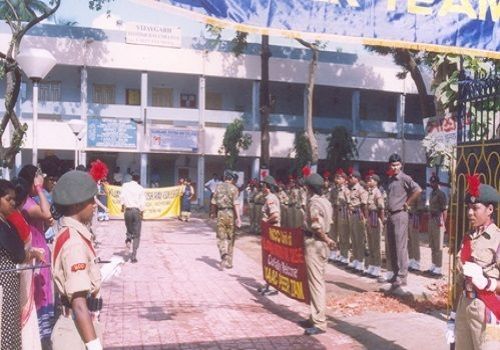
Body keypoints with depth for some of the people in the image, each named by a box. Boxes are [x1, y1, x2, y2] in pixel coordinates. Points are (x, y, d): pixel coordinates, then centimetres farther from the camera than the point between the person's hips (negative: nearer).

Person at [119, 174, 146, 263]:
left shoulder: (125, 185, 4)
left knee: (129, 229, 26)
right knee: (136, 235, 5)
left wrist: (122, 206, 5)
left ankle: (128, 239, -6)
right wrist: (142, 212, 6)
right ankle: (133, 256, -1)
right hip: (137, 211, -1)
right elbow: (143, 202, -4)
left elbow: (122, 196, -7)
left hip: (128, 210, 1)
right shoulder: (141, 188, 1)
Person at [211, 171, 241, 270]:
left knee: (221, 237, 5)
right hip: (230, 213, -1)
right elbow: (235, 204, -13)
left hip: (220, 213, 1)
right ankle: (229, 262, 18)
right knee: (230, 238, 12)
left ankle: (224, 255, -22)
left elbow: (213, 202, 4)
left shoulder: (218, 187, 4)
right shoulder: (234, 188, -4)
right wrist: (238, 218, -14)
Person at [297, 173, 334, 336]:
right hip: (321, 244, 10)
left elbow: (317, 226, -21)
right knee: (318, 281, 15)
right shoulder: (324, 201, 12)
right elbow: (328, 222, 12)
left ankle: (319, 323, -2)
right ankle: (316, 317, 25)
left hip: (314, 243, -10)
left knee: (316, 282, -6)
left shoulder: (313, 202, -16)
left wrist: (327, 240, -10)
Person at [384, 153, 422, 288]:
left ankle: (402, 276, -6)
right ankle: (396, 274, 21)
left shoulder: (404, 178, -9)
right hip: (391, 215, 8)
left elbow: (418, 190, -20)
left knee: (400, 246, -8)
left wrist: (407, 203, -11)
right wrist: (387, 211, 14)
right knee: (392, 247, 12)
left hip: (400, 215, -8)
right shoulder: (390, 179, 14)